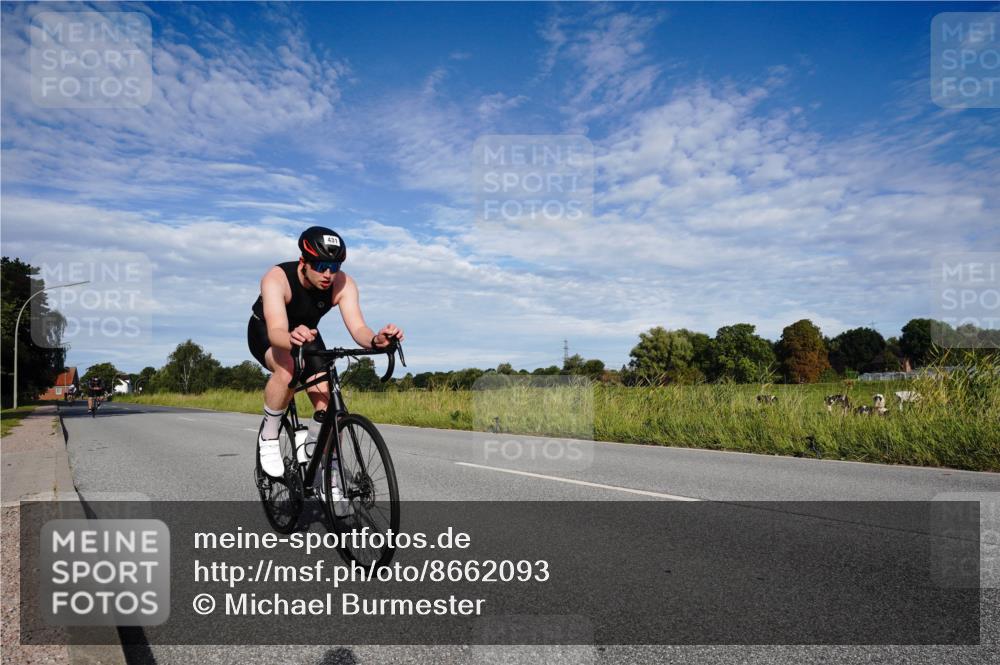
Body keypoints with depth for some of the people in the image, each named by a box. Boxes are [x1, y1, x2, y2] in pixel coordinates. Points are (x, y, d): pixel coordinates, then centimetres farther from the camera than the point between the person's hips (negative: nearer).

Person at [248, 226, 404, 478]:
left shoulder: (343, 284, -27)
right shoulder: (276, 278, -35)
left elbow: (357, 328, -38)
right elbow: (277, 331, -50)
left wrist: (376, 340, -61)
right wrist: (292, 339, -73)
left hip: (307, 334, 3)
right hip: (266, 333, -3)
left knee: (328, 406, -12)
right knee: (289, 368, -38)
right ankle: (268, 438, -13)